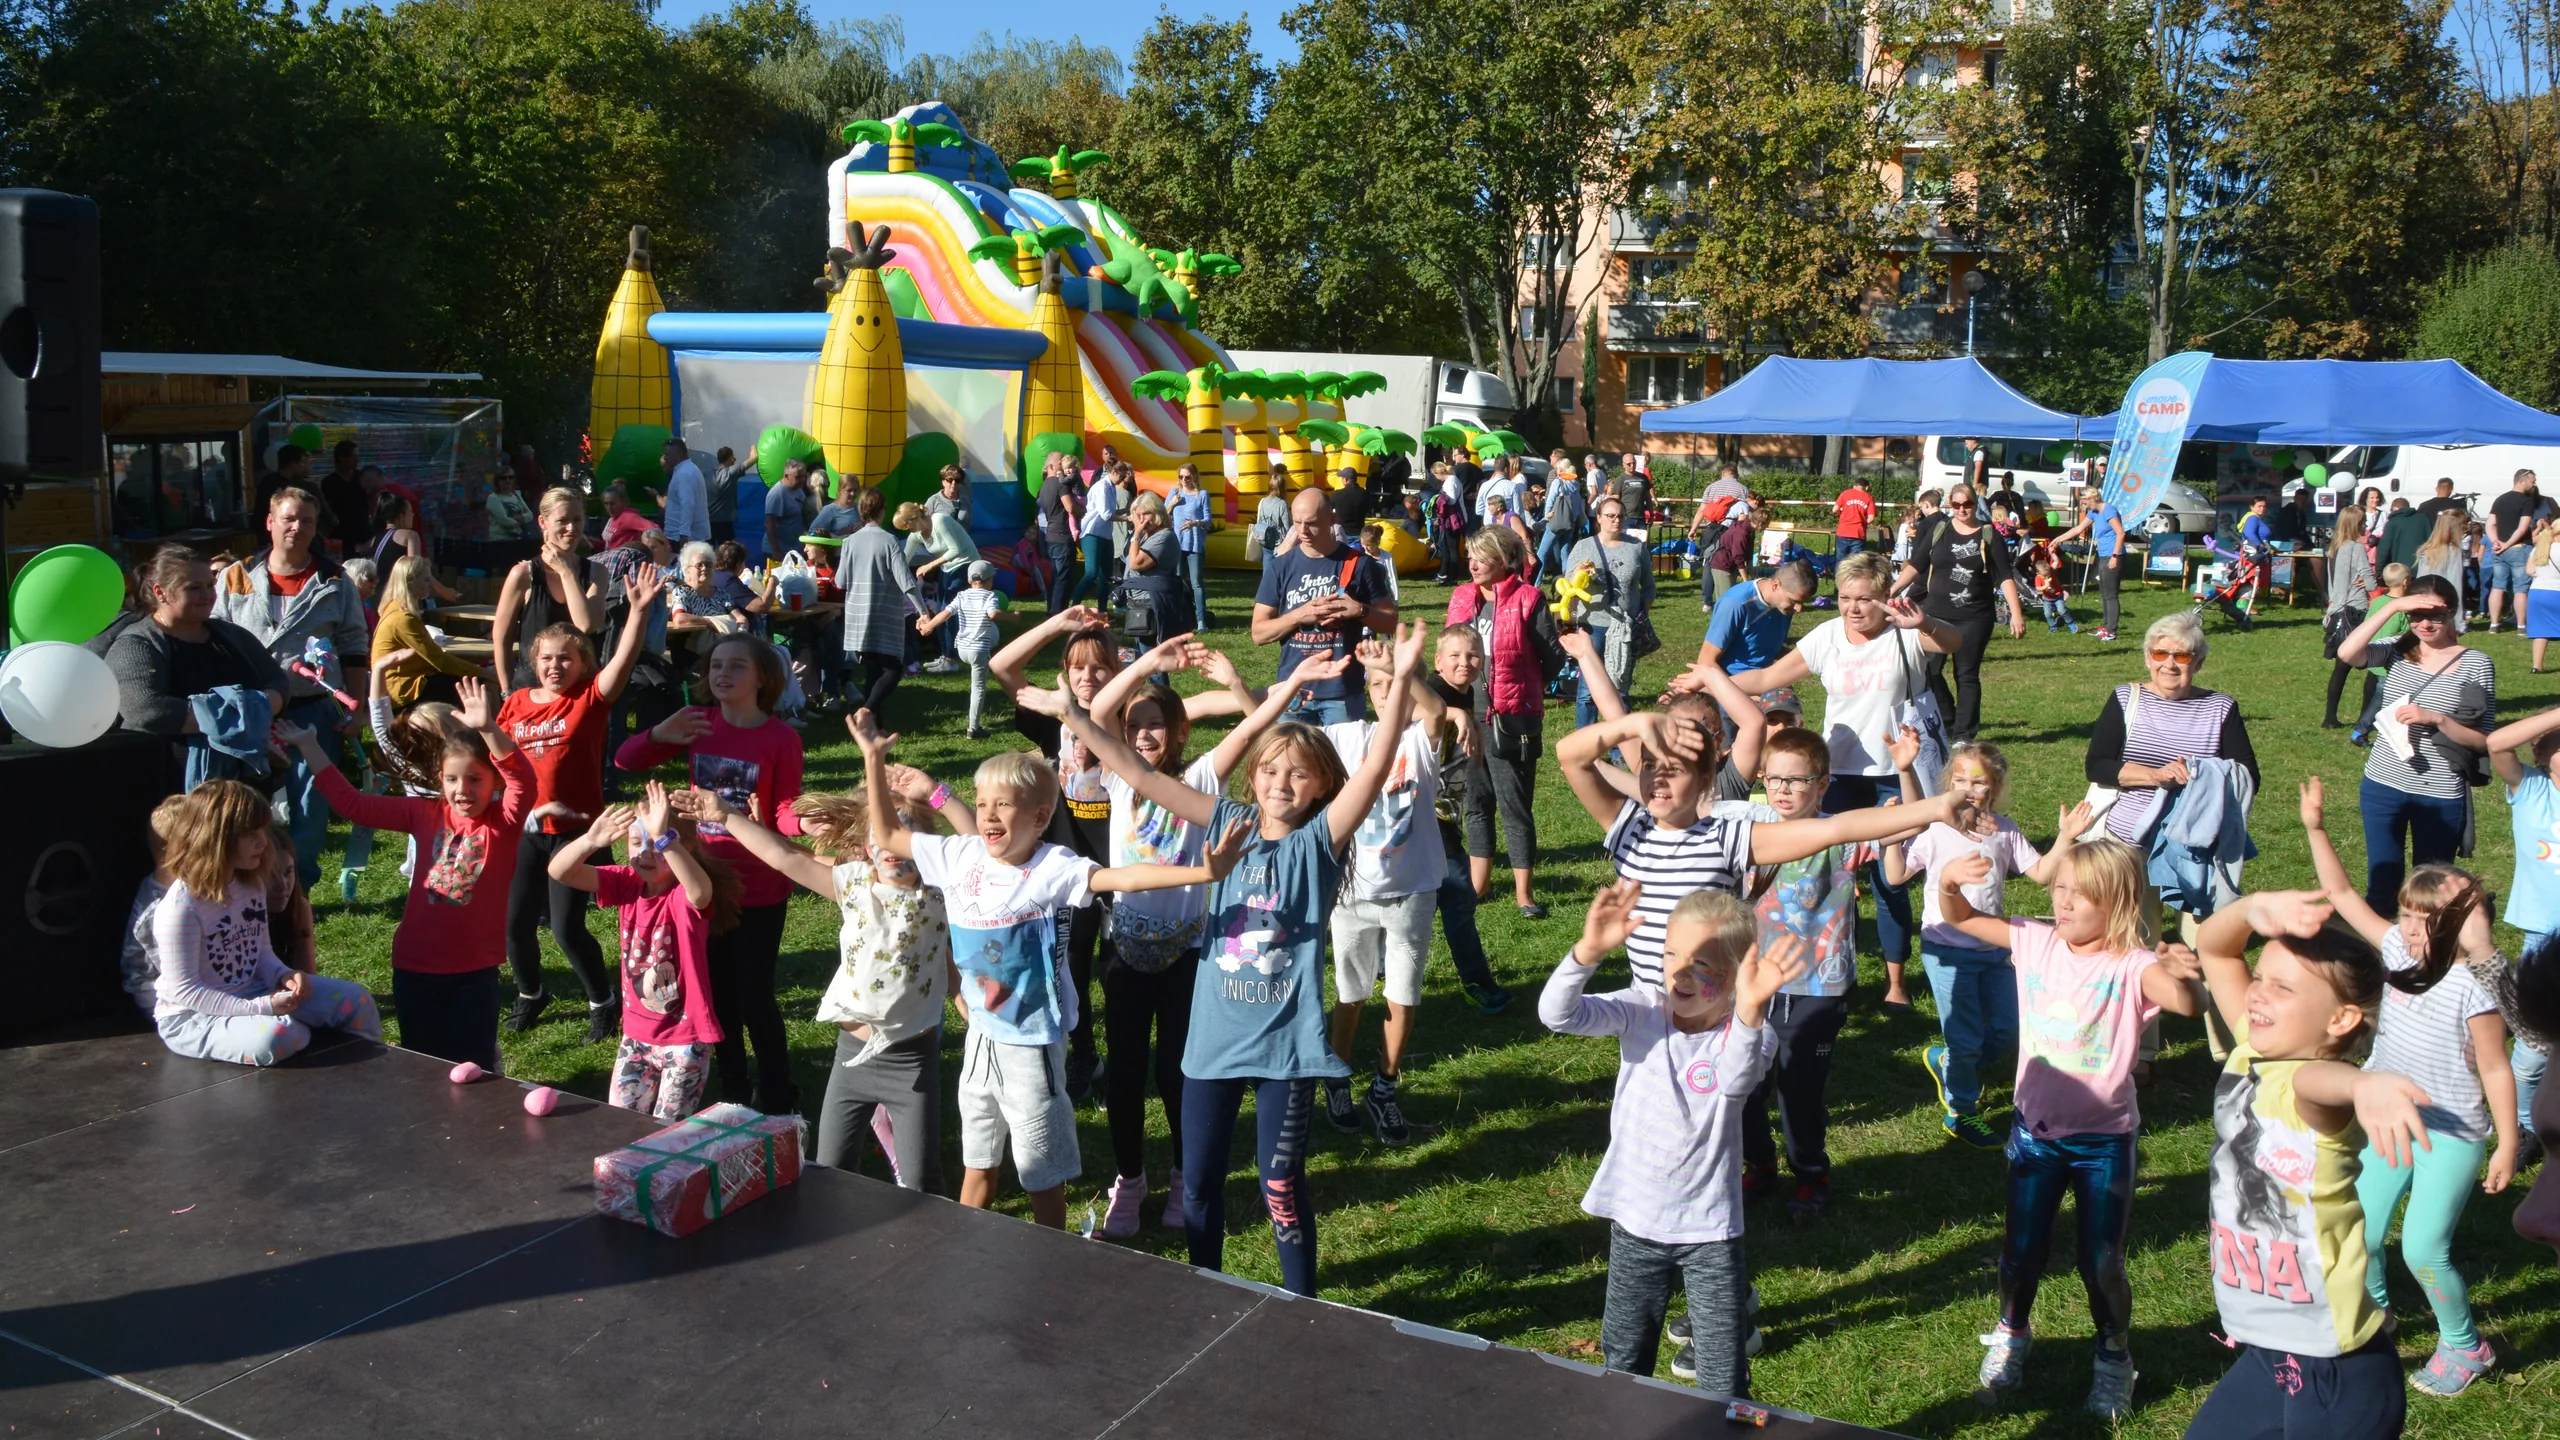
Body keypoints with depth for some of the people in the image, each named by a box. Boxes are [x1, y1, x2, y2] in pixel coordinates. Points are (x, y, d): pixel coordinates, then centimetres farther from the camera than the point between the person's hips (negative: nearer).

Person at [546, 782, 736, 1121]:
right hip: (636, 1033, 5)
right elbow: (559, 872, -14)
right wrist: (592, 840, -35)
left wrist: (663, 838, -57)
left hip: (684, 1038, -5)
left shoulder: (686, 895, -18)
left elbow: (699, 889, -44)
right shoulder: (627, 885, -3)